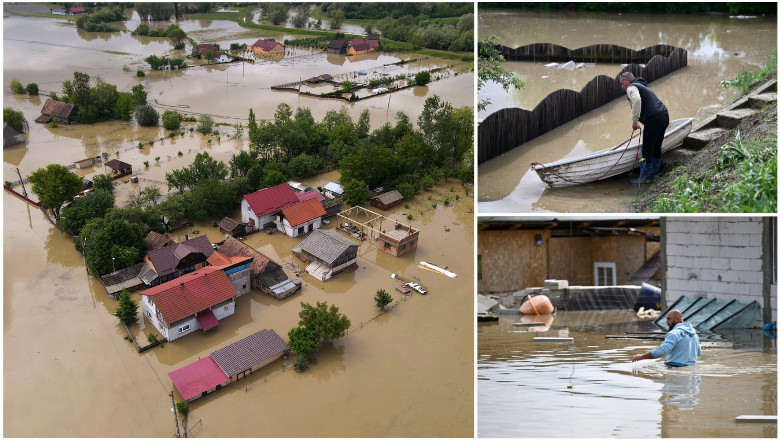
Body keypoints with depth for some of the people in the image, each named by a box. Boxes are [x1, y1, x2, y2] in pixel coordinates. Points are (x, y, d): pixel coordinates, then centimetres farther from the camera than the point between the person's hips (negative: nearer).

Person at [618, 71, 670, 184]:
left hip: (654, 119, -10)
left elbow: (637, 100, -23)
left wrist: (635, 121, -20)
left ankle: (644, 177, 2)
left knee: (647, 149, -3)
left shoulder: (631, 87, -1)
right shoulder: (642, 86, 30)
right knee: (656, 148, 18)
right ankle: (654, 173, 28)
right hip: (664, 116, 10)